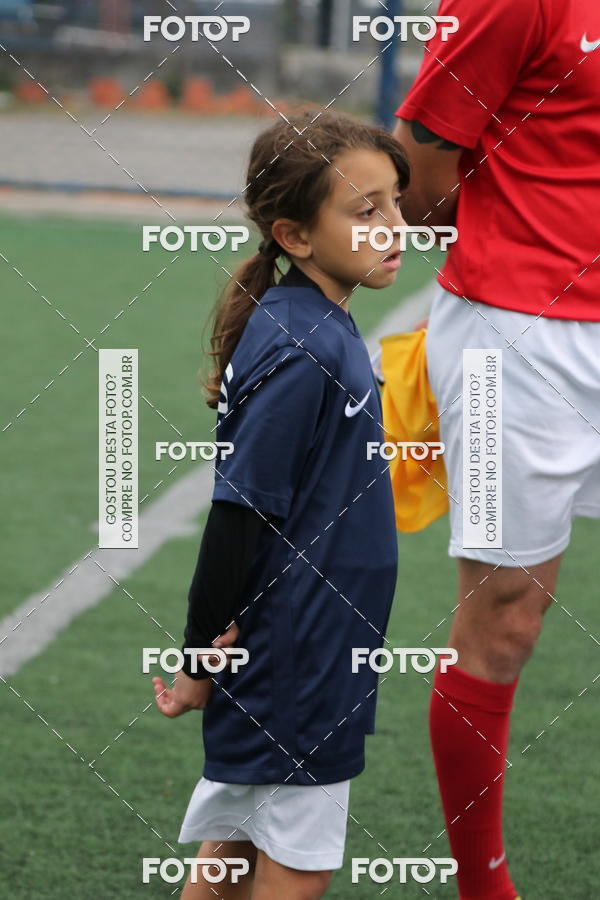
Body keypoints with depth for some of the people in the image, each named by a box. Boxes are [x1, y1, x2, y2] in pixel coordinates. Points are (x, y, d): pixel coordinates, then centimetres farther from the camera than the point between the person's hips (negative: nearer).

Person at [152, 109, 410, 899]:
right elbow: (240, 509, -21)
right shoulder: (300, 353, -22)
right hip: (291, 665, -9)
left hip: (307, 656, 9)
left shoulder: (322, 332, 9)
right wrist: (202, 656, -15)